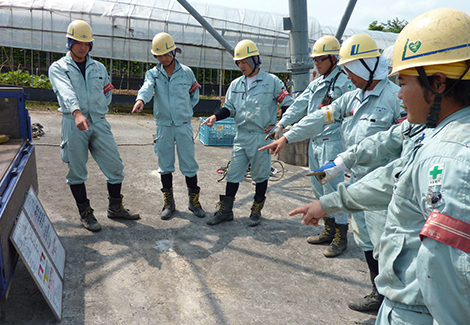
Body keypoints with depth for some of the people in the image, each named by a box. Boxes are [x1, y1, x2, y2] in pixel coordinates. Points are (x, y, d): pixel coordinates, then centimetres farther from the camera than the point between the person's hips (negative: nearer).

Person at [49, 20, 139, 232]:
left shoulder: (99, 68, 15)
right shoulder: (58, 68, 2)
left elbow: (107, 94, 25)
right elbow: (66, 92, -18)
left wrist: (99, 112, 9)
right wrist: (77, 113, -35)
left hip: (99, 123, 3)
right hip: (73, 124, -3)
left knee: (115, 167, 3)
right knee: (76, 171, 3)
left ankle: (115, 208, 21)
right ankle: (85, 214, 18)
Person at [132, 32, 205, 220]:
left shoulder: (186, 72, 5)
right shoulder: (153, 73, 4)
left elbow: (194, 95, 19)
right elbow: (147, 88, -18)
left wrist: (185, 110, 8)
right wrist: (141, 100, -39)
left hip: (183, 125, -1)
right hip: (163, 125, 1)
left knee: (189, 164, 1)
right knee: (165, 164, 7)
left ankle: (194, 201, 17)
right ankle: (169, 203, 20)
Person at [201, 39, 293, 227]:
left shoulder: (271, 81, -3)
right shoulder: (236, 84, 11)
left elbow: (288, 105, 1)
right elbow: (229, 107, 13)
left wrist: (277, 125, -7)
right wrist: (215, 117, -5)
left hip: (262, 136, -4)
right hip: (242, 136, 4)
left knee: (260, 175, 7)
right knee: (233, 174, 5)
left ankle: (256, 211, 21)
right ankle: (225, 210, 14)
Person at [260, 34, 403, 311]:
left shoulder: (394, 97, -12)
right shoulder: (352, 97, 12)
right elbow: (320, 118, 11)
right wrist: (286, 137, 8)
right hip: (357, 179, 8)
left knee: (381, 240, 0)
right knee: (363, 236, 16)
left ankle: (384, 295, 20)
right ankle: (378, 287, 32)